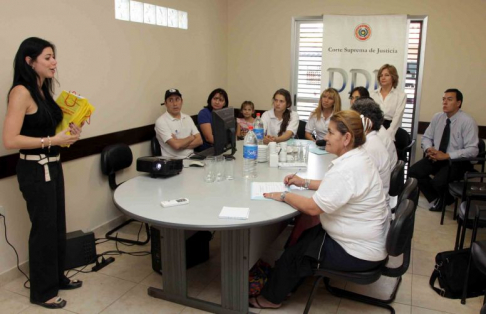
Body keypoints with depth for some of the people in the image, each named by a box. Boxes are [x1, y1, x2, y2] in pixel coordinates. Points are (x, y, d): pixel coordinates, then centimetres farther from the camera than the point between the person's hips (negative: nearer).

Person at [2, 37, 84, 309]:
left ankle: (58, 277, 37)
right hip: (35, 170, -9)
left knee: (58, 224, 18)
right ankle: (42, 291, 22)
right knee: (44, 228, 3)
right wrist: (52, 141, -23)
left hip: (52, 166, 9)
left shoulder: (43, 90, 8)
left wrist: (68, 131, 1)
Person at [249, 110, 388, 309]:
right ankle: (284, 284, 33)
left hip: (359, 252, -9)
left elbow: (312, 208, -28)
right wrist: (305, 183, 11)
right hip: (366, 240, 9)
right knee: (304, 237, 18)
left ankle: (271, 297, 26)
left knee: (294, 253, 3)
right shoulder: (358, 158, 2)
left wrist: (283, 196, -13)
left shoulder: (347, 169, -31)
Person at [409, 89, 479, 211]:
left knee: (438, 182, -30)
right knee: (413, 172, -17)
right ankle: (435, 199, 6)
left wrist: (446, 156, -25)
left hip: (456, 161, -5)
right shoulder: (437, 117, 3)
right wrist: (429, 149, -13)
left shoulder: (467, 121, -14)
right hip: (436, 158, 6)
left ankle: (446, 199, 9)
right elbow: (426, 137, 11)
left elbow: (472, 150, -19)